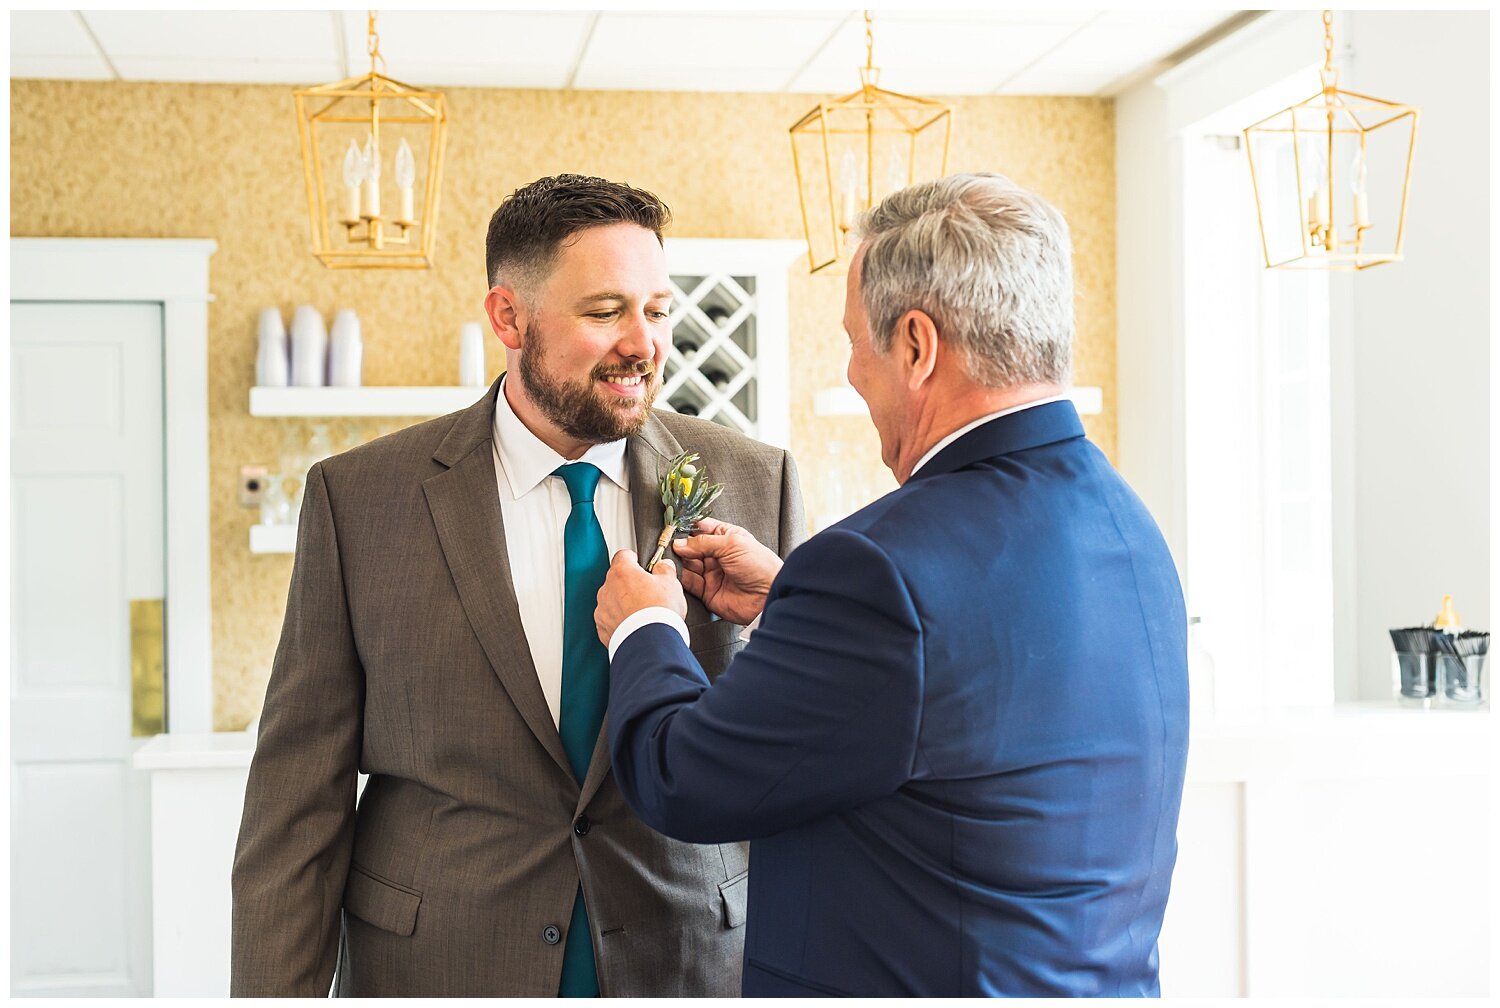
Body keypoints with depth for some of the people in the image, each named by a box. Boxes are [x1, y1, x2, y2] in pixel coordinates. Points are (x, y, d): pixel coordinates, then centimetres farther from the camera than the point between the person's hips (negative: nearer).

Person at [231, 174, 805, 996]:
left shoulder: (754, 485, -4)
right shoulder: (358, 498, -6)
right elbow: (300, 790, -5)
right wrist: (278, 992, -7)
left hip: (693, 959, 1)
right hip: (437, 962, 0)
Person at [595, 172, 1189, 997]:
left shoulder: (884, 564, -27)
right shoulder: (1127, 527, -1)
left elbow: (680, 785, -17)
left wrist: (643, 632, 2)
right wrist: (787, 603, 13)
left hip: (925, 982, -7)